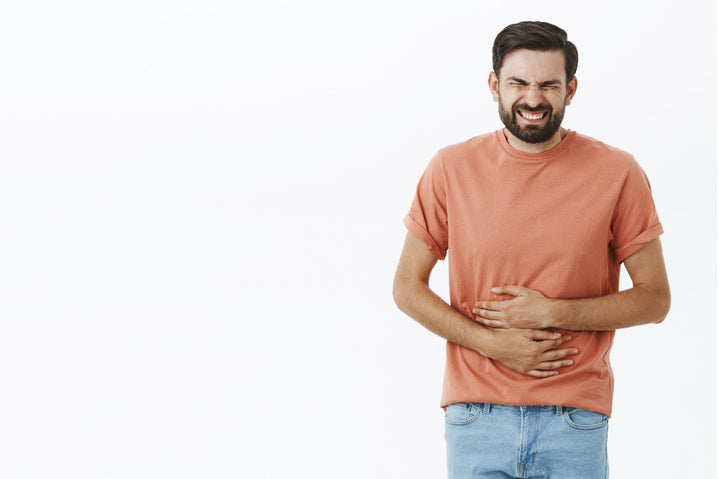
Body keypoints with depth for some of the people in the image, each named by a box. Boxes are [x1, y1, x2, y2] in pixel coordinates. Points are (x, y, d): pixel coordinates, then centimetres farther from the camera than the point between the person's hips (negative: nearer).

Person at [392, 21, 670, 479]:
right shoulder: (452, 169, 0)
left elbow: (654, 298, 1)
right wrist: (492, 343, -9)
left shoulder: (617, 173, -2)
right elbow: (407, 287, 4)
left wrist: (552, 312, -12)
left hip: (576, 423, 0)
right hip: (477, 420, 1)